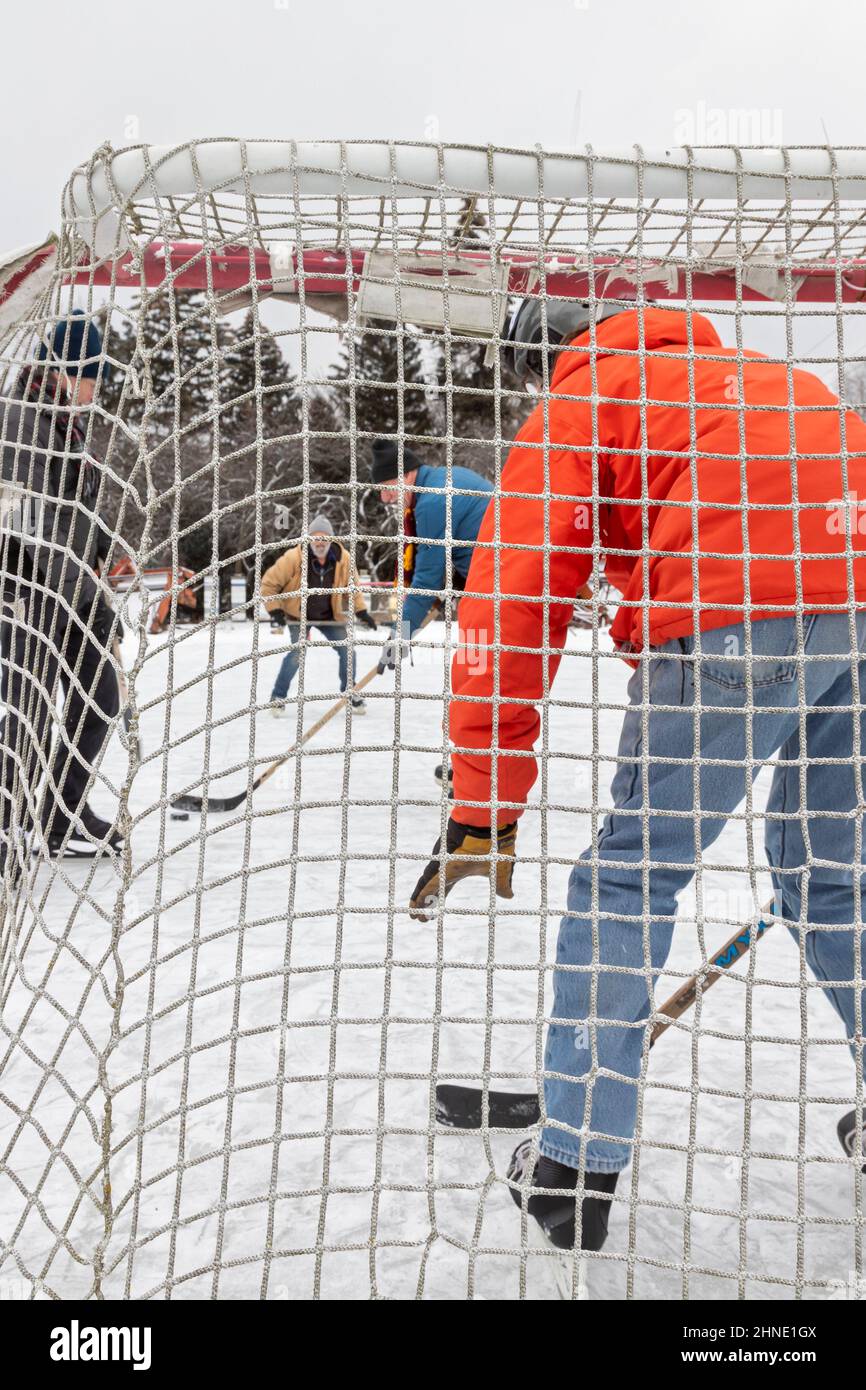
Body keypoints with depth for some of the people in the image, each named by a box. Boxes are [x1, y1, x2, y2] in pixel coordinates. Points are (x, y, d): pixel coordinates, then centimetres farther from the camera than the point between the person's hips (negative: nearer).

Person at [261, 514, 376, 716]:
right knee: (296, 653, -18)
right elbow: (269, 582, -14)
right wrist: (274, 608, -18)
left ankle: (349, 693, 22)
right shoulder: (294, 557, -24)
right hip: (299, 615, -3)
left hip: (330, 616, 4)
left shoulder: (343, 558, -14)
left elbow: (352, 587, 4)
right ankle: (278, 697, -1)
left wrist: (361, 611, -1)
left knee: (347, 651, 0)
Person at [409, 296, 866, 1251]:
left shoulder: (570, 418, 15)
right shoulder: (765, 377, 33)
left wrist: (482, 814, 7)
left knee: (630, 874, 7)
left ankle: (574, 1171, 13)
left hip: (739, 617, -6)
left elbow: (508, 618, 6)